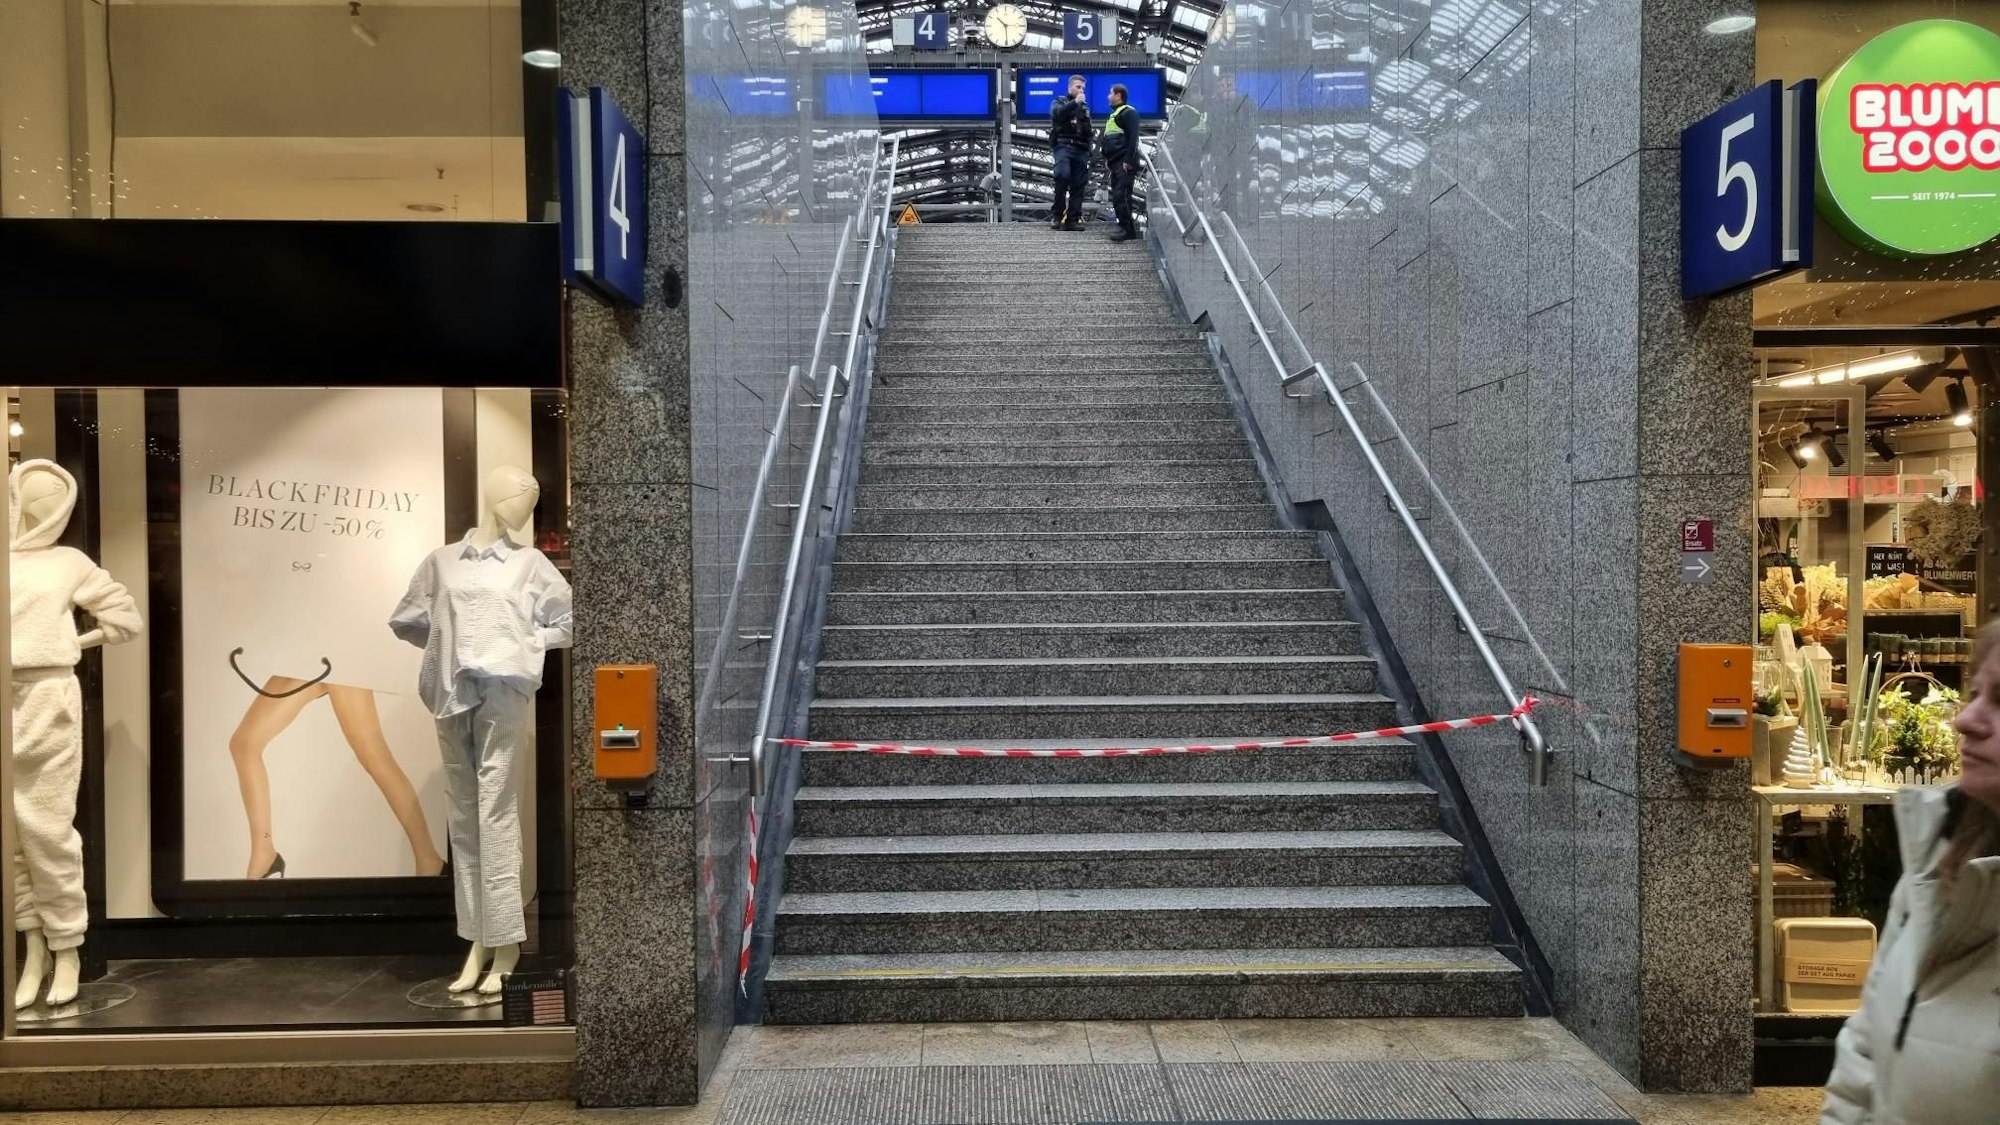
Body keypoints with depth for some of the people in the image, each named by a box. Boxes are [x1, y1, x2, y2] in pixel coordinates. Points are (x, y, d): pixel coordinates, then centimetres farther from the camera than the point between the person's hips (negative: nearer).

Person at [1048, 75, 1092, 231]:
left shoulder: (1085, 107, 24)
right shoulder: (1060, 102, 10)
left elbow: (1088, 132, 28)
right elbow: (1056, 113, -15)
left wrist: (1089, 152, 21)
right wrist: (1075, 103, -18)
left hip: (1081, 149, 5)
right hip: (1063, 145, -5)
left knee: (1078, 185, -1)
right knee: (1063, 175, -28)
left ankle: (1073, 219, 1)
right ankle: (1056, 215, -20)